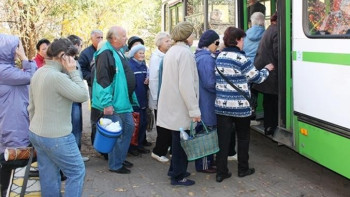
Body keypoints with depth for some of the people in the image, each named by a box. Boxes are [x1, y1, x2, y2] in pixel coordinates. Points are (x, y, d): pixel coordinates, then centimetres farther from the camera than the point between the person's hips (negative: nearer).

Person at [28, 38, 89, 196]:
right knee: (77, 172, 6)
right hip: (56, 137, -9)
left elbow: (31, 107, 13)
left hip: (36, 134, 9)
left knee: (48, 176, 16)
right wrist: (73, 72, -13)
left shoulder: (37, 74, 7)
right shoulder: (58, 77, -23)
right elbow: (83, 96, -17)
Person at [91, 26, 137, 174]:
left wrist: (132, 99, 23)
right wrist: (107, 104, -25)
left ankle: (120, 158, 32)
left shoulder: (119, 53, 14)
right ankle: (115, 165, 14)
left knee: (129, 127, 17)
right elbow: (102, 80, -23)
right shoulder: (105, 54, -18)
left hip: (124, 102, 10)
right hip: (113, 105, -10)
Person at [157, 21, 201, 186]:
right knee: (181, 140, 2)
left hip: (171, 104, 9)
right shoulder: (185, 52, -17)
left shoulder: (171, 51, 12)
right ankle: (178, 176, 12)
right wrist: (194, 110, -20)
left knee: (177, 139, 20)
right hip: (180, 106, -9)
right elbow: (186, 84, -23)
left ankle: (175, 169, 31)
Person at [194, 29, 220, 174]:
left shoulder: (200, 56, 13)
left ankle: (208, 160, 29)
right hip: (207, 103, -10)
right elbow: (209, 83, -24)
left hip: (205, 102, 10)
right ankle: (204, 165, 10)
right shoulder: (206, 59, -20)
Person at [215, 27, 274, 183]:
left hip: (221, 105, 5)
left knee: (223, 139, 6)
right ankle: (243, 169, 25)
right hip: (240, 106, -5)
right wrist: (267, 69, 15)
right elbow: (256, 77, -4)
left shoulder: (220, 57, 6)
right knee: (243, 138, 14)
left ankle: (221, 172, 8)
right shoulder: (240, 58, -13)